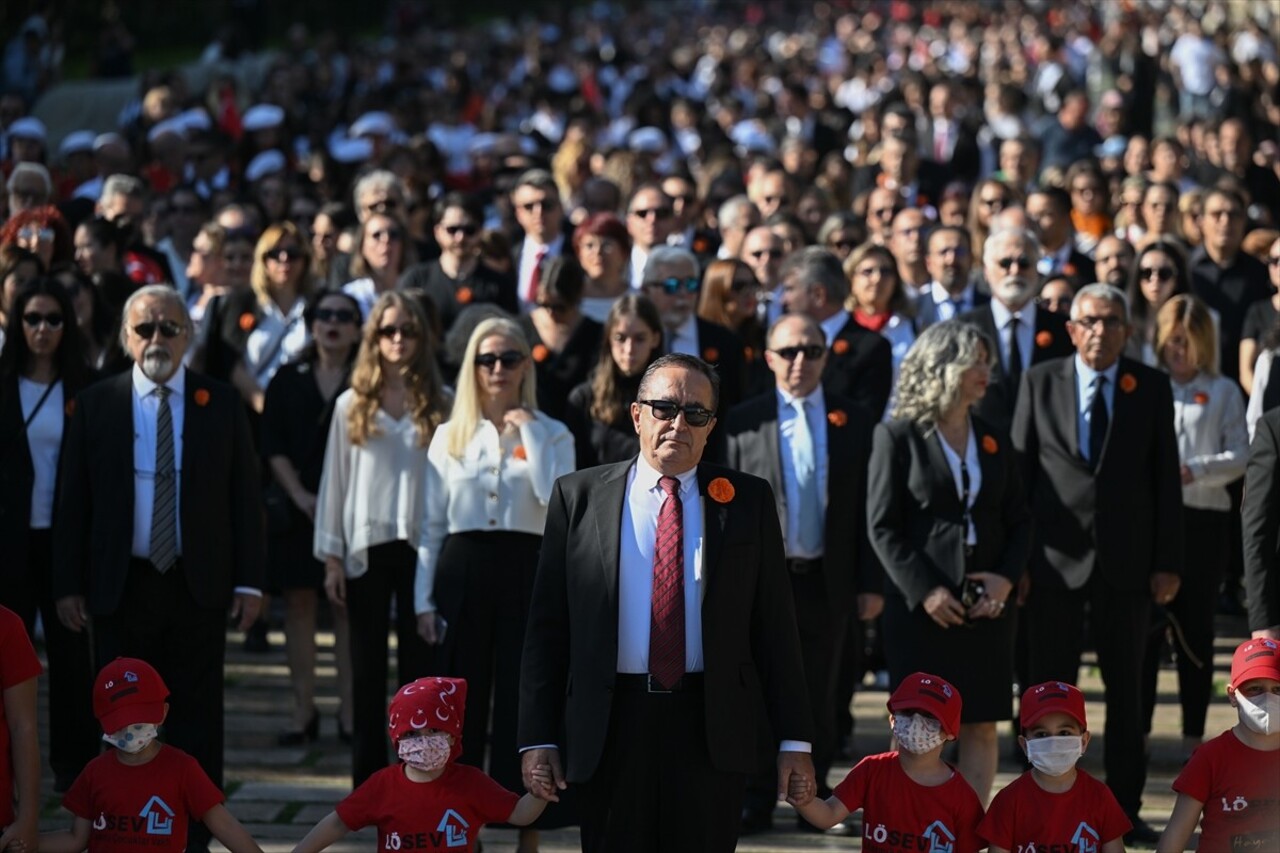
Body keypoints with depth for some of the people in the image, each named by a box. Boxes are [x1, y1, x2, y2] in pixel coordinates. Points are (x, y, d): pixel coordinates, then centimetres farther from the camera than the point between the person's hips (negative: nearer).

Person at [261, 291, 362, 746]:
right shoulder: (288, 380, 8)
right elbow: (272, 446, 4)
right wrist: (301, 495, -8)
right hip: (296, 508, 2)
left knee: (349, 607, -2)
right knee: (299, 605, 2)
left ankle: (349, 714, 2)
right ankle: (303, 712, 8)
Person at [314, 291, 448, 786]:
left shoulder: (440, 405, 3)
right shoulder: (352, 405, 6)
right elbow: (334, 481, 7)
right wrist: (331, 557, 3)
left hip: (422, 546, -1)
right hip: (365, 546, 1)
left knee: (420, 662, 1)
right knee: (367, 668, 5)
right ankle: (368, 778, 11)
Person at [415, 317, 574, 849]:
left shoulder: (551, 435, 4)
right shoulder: (450, 436, 9)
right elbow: (431, 526, 9)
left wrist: (530, 434, -11)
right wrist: (424, 600, 3)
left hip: (526, 570, -2)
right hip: (463, 571, 2)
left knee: (522, 699, -1)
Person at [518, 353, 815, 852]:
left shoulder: (747, 500, 6)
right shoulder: (578, 497, 5)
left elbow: (775, 625, 5)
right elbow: (547, 626, 5)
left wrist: (794, 739, 1)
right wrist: (538, 737, -2)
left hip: (711, 730, 0)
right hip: (611, 725, 0)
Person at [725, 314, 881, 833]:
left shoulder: (853, 422, 5)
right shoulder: (743, 422, 2)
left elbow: (868, 509, 4)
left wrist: (871, 583, 0)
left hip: (826, 580, 1)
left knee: (819, 698, 8)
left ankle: (813, 799, 17)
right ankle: (757, 802, 11)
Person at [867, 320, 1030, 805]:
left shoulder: (993, 441, 12)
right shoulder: (897, 438, -3)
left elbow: (1019, 520, 12)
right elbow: (882, 527, -6)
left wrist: (1007, 578, -6)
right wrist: (924, 590, -15)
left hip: (986, 602, 4)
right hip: (921, 606, -4)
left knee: (981, 725, 3)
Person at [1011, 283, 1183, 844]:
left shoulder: (1151, 387, 3)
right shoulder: (1039, 382, 3)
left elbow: (1166, 477, 2)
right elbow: (1019, 470, 2)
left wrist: (1168, 562, -3)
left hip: (1126, 560, 1)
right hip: (1055, 558, 0)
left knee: (1126, 688, 8)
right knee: (1051, 686, 3)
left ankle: (1124, 807, 15)